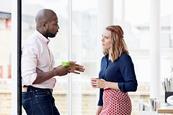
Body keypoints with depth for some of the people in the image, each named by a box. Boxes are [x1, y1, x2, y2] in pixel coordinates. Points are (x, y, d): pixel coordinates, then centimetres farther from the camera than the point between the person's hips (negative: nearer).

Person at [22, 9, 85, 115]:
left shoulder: (44, 43, 14)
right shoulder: (32, 44, -17)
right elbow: (29, 78, -24)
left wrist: (66, 69, 10)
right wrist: (56, 72, -20)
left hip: (45, 96, 10)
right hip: (35, 96, -10)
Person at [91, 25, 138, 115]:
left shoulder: (124, 59, -10)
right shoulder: (104, 60, 13)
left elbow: (132, 86, -18)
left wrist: (106, 84, -17)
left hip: (118, 105, -8)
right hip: (107, 104, 8)